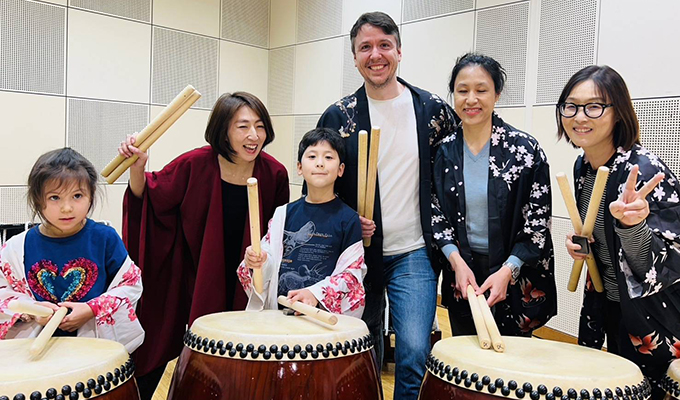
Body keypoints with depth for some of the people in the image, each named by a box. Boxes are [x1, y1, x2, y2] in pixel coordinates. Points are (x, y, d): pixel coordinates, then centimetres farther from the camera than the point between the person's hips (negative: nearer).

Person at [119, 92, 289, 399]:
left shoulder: (274, 174, -12)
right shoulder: (196, 164, -19)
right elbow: (150, 199, -10)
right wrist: (137, 168, -26)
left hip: (243, 287, 2)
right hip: (192, 279, -1)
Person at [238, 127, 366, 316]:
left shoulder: (347, 218, 0)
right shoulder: (284, 213, 12)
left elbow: (352, 272, -4)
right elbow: (270, 257, 15)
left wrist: (316, 293, -17)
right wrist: (258, 261, -8)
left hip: (327, 312, -3)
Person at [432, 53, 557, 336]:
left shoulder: (525, 149, -10)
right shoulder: (444, 151, 0)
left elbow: (538, 222, -9)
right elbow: (436, 215, 2)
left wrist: (507, 271, -17)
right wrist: (457, 261, -12)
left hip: (516, 278, -3)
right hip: (461, 273, 3)